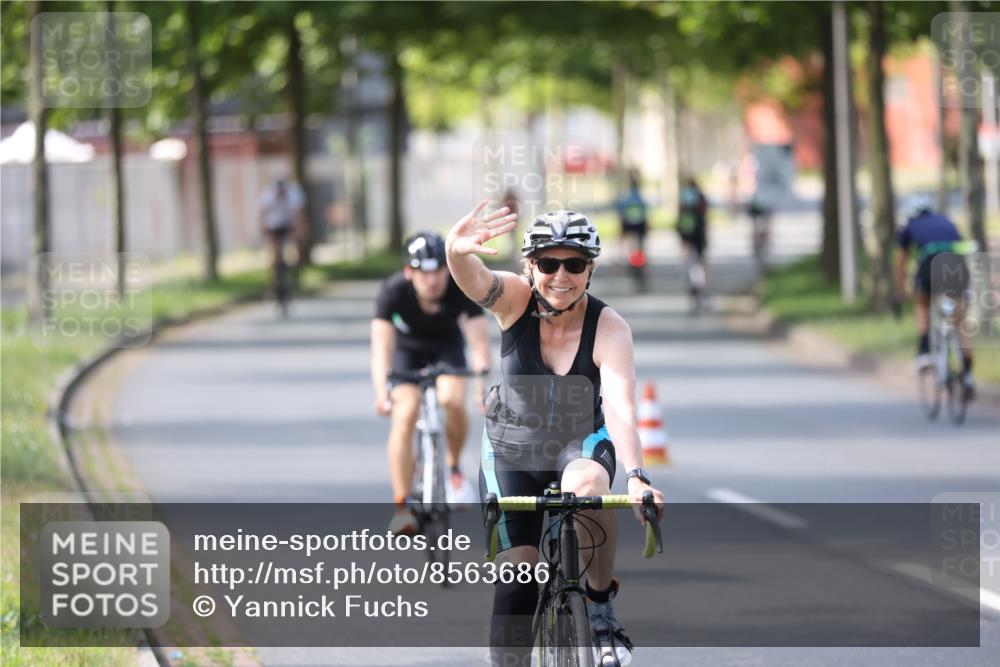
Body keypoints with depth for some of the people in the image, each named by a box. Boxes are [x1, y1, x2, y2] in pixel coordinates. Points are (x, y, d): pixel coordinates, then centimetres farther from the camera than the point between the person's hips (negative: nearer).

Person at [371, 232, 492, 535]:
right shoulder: (394, 291, -32)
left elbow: (480, 342, -34)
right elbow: (381, 347, -39)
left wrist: (483, 381, -50)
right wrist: (382, 393, -52)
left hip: (447, 347, 0)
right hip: (408, 350, 0)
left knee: (452, 400, -29)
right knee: (404, 414, -22)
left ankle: (454, 467, 0)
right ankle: (402, 506, -15)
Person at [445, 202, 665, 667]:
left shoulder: (609, 328, -24)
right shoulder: (515, 298, -20)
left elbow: (620, 408, -35)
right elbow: (474, 280, -41)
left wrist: (636, 478, -52)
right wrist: (459, 251, -65)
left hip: (580, 442, -1)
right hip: (510, 449, 1)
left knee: (586, 485, -36)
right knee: (516, 579, -12)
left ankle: (601, 606, -17)